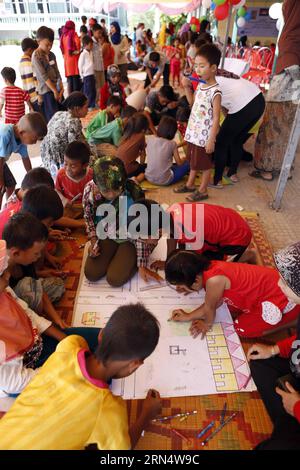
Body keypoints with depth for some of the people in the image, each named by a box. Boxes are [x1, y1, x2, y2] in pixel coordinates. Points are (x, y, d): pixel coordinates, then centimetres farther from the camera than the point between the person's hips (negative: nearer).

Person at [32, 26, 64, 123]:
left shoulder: (51, 55, 12)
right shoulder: (36, 56, -9)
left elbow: (57, 72, 9)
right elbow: (43, 76, -14)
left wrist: (61, 88, -2)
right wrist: (55, 91, -15)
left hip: (57, 89, 7)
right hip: (46, 91, -7)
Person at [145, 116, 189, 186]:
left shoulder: (150, 139, -2)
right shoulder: (172, 144, -11)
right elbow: (179, 163, -1)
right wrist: (184, 159, 23)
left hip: (149, 178, 6)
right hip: (164, 181, -6)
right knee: (188, 164, 11)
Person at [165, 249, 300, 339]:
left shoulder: (214, 280, -32)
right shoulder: (208, 268, -7)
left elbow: (210, 307, -14)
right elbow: (216, 302, 4)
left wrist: (207, 324, 6)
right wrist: (188, 316, 4)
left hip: (281, 299, -8)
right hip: (270, 281, 8)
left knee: (241, 329, 1)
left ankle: (289, 320, 9)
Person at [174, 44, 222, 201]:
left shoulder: (215, 92, -19)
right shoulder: (200, 85, 6)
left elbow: (216, 118, -19)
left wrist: (211, 140, -20)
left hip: (204, 135, -8)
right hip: (193, 132, 8)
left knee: (205, 164, 7)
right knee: (193, 161, 21)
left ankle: (202, 190, 21)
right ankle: (190, 184, 37)